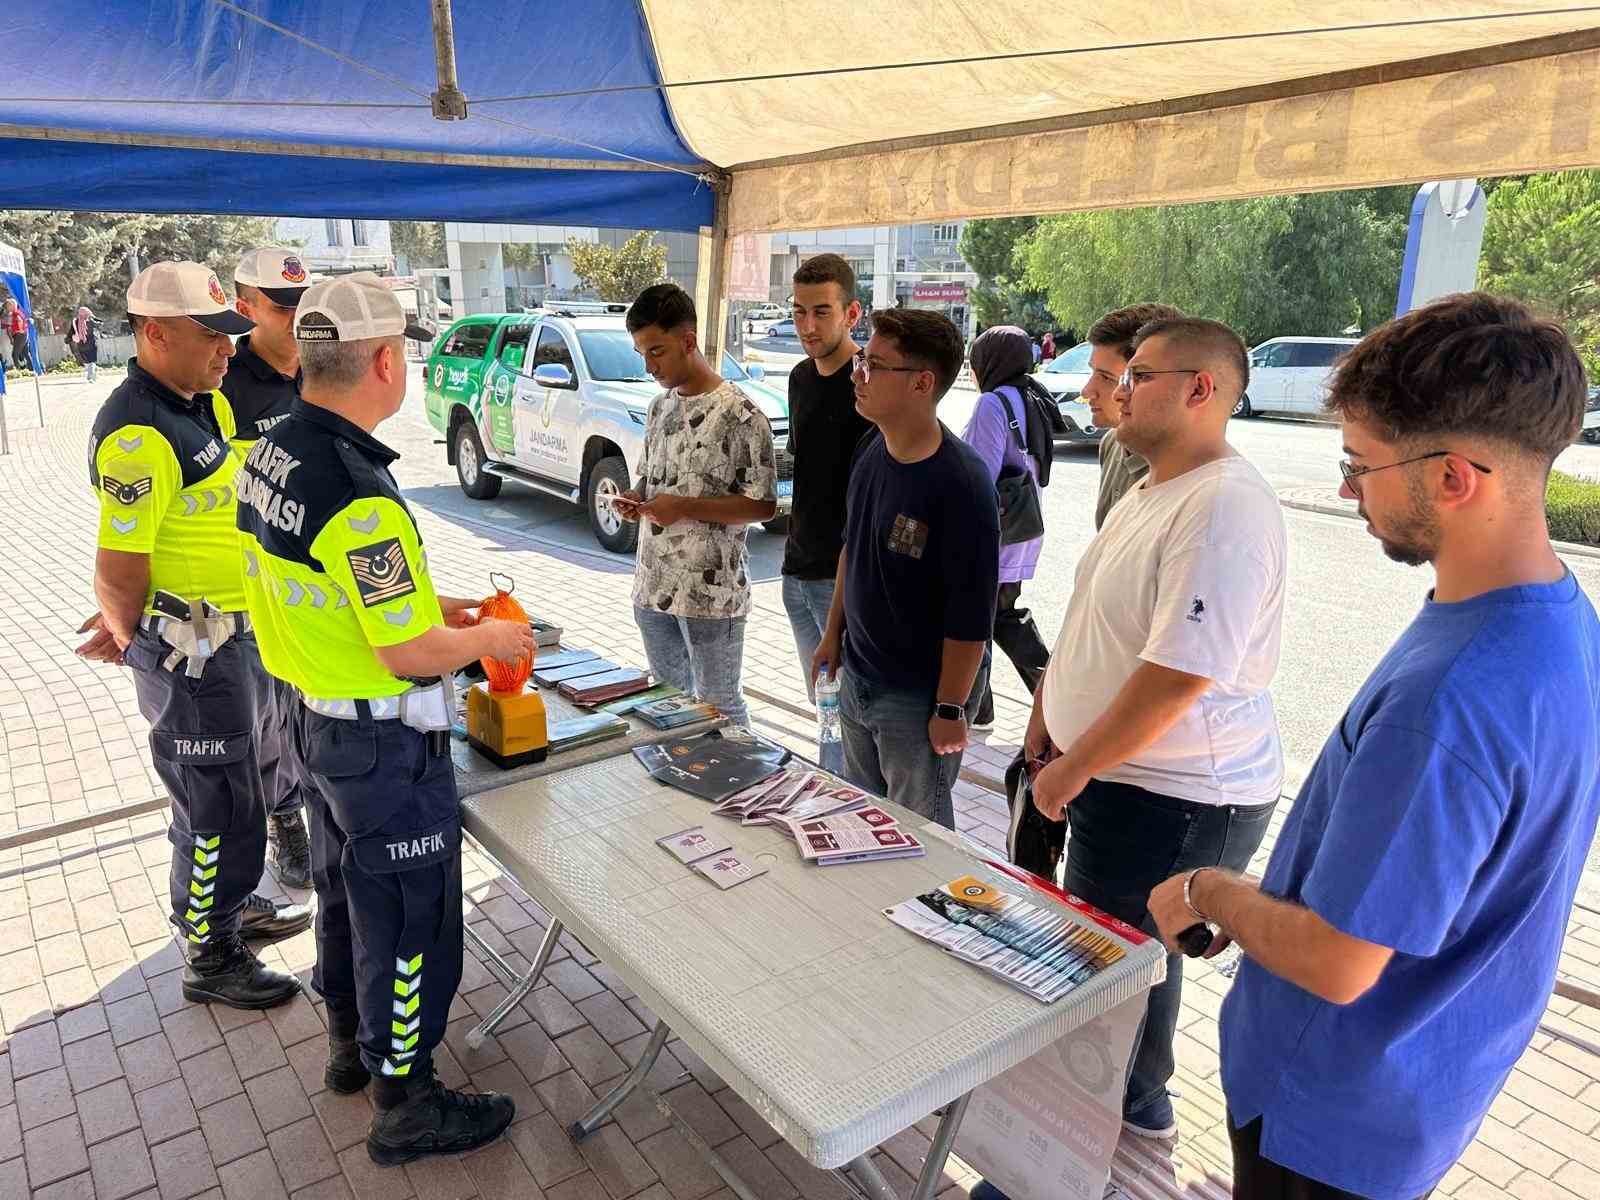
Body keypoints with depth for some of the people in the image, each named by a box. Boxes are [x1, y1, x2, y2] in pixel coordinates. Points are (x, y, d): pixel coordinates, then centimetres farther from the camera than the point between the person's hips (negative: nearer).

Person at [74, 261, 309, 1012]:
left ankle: (230, 903, 44)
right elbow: (117, 572, -21)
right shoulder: (139, 435, -24)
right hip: (188, 649, -9)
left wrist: (129, 628, 9)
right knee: (217, 806, 5)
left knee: (233, 787, 23)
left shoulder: (207, 401, 6)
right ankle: (209, 959, 23)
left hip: (231, 634, 9)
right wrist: (136, 642, -2)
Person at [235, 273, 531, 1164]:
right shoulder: (359, 495, -29)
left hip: (314, 715, 9)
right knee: (408, 920, 8)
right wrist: (488, 639, -8)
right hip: (384, 741, -9)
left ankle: (352, 1044, 47)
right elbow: (414, 656, -26)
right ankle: (407, 1106, 26)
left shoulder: (272, 454, 0)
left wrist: (428, 604, 11)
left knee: (345, 892, 25)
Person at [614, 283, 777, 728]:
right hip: (653, 587, 7)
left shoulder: (740, 414, -13)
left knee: (718, 707, 7)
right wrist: (635, 499, -2)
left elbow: (764, 505, -14)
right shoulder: (659, 407, 9)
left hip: (712, 592, -7)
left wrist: (685, 508, -21)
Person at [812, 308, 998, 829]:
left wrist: (950, 709, -18)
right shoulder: (871, 448, 0)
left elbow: (970, 614, -22)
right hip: (858, 678, 8)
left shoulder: (961, 483, -25)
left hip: (919, 697, -7)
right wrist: (833, 633, 15)